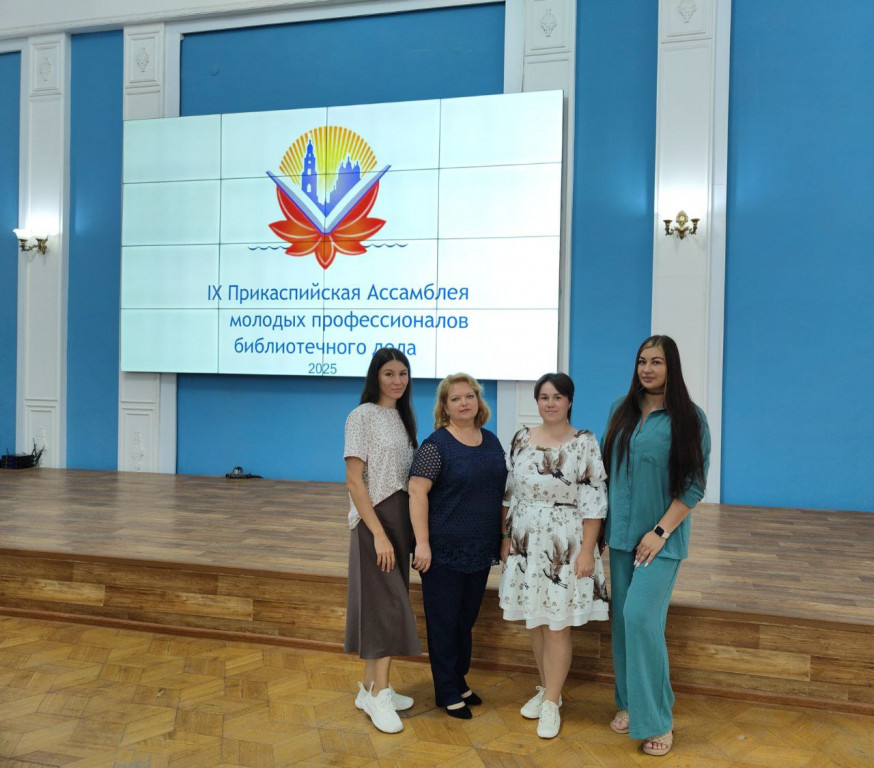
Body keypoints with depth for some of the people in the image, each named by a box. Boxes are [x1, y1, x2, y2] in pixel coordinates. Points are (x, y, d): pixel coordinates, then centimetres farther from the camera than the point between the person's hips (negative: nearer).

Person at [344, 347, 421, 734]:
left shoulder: (404, 417, 12)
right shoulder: (362, 417, -10)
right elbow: (354, 481, -15)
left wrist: (406, 530, 6)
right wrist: (379, 533, -19)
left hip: (401, 520, 7)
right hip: (374, 520, -7)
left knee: (384, 606, 11)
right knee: (388, 605, -6)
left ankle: (370, 687, 21)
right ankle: (380, 694, 6)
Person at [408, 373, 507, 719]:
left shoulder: (491, 442, 8)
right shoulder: (436, 445, -11)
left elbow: (502, 490, 16)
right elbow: (417, 492, -16)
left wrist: (503, 537, 13)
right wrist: (422, 543, -20)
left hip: (480, 550, 6)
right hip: (444, 551, -6)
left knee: (467, 620, 16)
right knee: (444, 622, 5)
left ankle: (459, 682, 31)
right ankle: (448, 693, 18)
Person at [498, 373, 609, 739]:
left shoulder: (585, 443, -7)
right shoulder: (521, 439, 4)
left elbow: (594, 503, -9)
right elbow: (508, 493, 9)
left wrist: (587, 551, -13)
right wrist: (506, 538, 7)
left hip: (566, 547, -4)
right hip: (526, 544, 4)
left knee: (558, 625, 1)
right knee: (535, 622, 13)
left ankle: (551, 702, 14)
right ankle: (547, 688, 30)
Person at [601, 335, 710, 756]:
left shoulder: (689, 419, -8)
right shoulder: (621, 409, 5)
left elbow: (694, 484, -10)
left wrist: (660, 531, -15)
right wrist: (604, 519, 6)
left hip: (662, 536, -4)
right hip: (621, 532, 5)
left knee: (641, 617, -14)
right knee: (623, 619, 9)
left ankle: (657, 719, 2)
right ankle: (628, 702, 26)